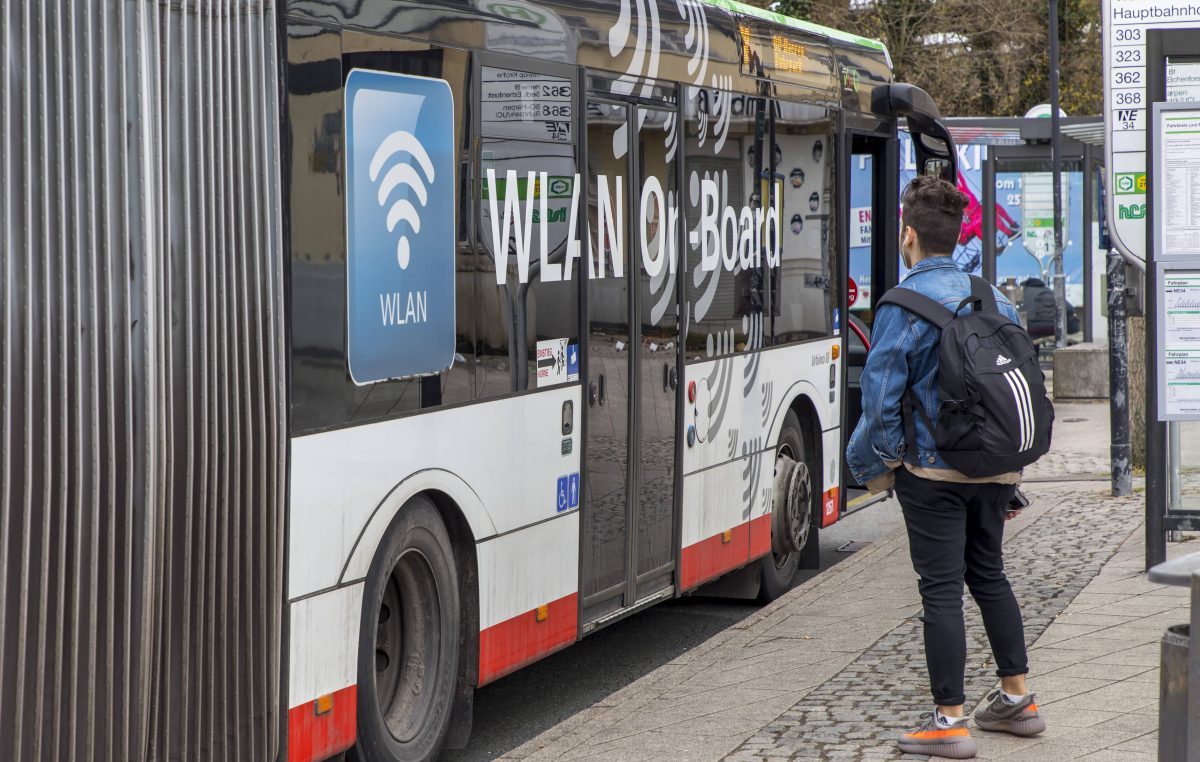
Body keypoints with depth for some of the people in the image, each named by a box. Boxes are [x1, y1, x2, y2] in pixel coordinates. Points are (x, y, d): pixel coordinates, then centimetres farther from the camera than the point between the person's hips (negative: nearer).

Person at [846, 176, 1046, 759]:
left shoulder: (903, 305, -12)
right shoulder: (994, 298, 8)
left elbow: (881, 397, -15)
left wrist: (875, 467, 1)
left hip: (936, 472, -6)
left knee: (942, 589, -1)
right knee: (989, 575, 20)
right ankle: (1017, 700, 27)